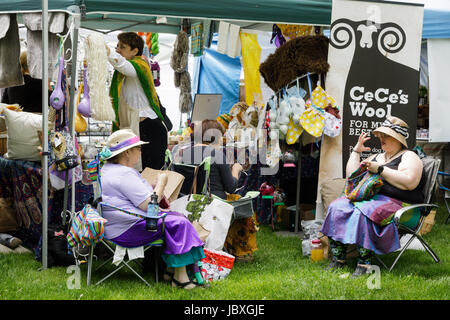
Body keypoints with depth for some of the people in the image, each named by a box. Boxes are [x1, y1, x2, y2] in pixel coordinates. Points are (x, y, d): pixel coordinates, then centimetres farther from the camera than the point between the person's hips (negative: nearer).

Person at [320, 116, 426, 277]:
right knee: (337, 208, -19)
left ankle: (364, 264, -38)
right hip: (367, 198, 7)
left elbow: (409, 182, -16)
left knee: (362, 213, -37)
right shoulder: (376, 157, 27)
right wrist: (356, 151, 20)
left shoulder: (409, 157, 4)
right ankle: (337, 259, -23)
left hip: (396, 203, -7)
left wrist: (380, 170, -14)